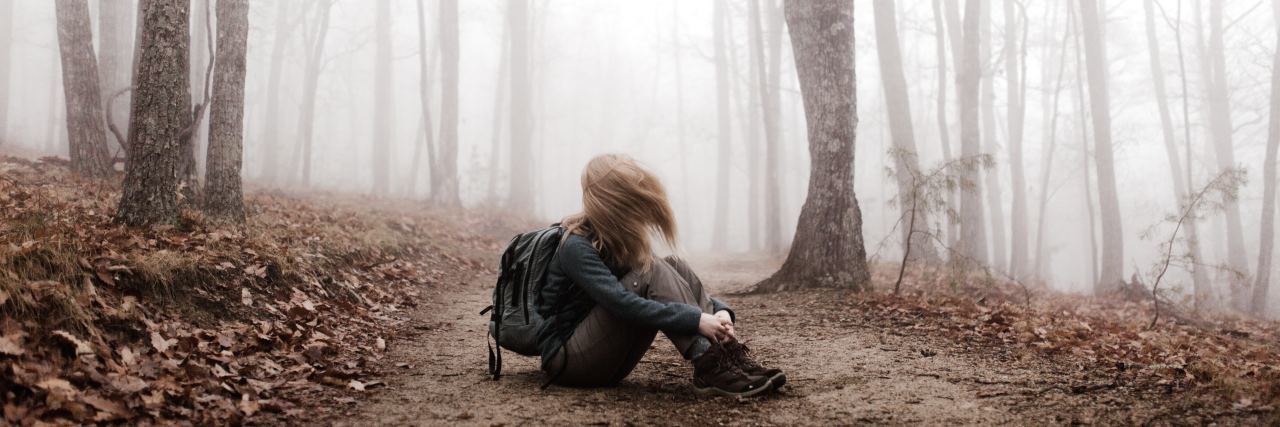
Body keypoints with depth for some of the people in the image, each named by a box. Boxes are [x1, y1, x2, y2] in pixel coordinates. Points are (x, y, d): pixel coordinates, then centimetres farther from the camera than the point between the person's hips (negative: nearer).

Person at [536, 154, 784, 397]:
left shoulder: (623, 239, 6)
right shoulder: (577, 247, -20)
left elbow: (674, 282, 5)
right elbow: (623, 304, -33)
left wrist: (718, 311, -14)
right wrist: (697, 319, -37)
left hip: (607, 362, 8)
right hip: (567, 359, -8)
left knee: (674, 268, -9)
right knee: (652, 273, -24)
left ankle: (730, 357, -23)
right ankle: (711, 368, -33)